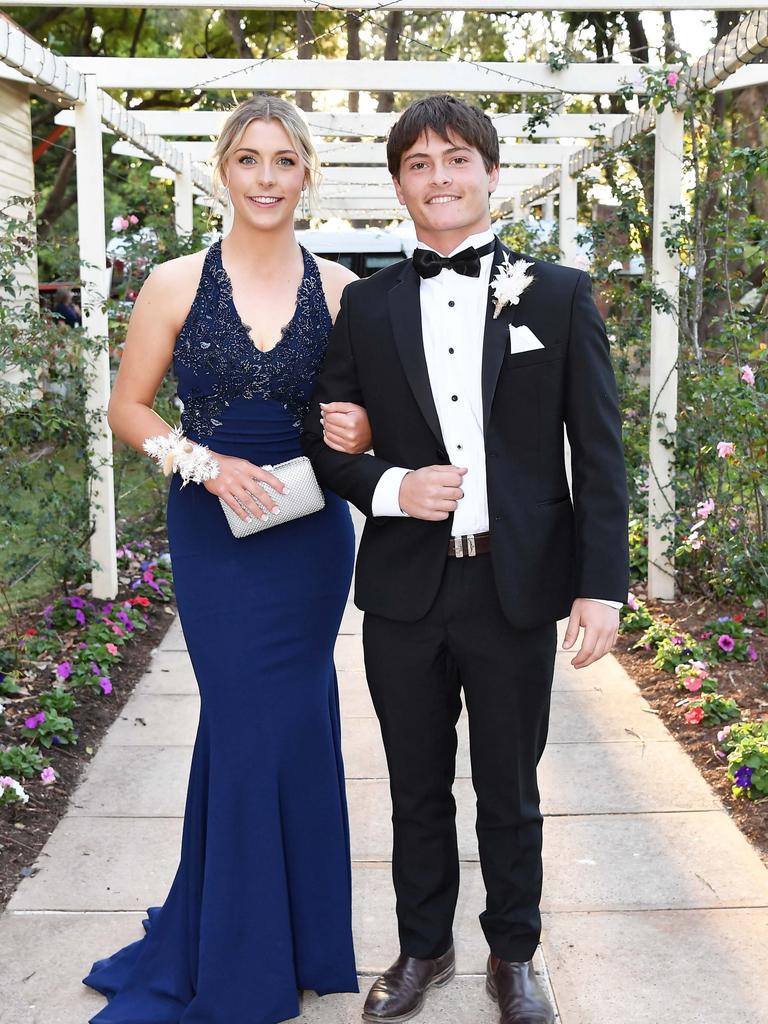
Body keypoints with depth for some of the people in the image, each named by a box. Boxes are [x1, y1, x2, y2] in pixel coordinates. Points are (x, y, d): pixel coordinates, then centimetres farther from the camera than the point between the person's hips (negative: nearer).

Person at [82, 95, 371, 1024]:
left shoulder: (339, 288, 0)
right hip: (214, 530, -1)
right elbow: (128, 409, 2)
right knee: (252, 721, 4)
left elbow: (371, 412, 8)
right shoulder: (176, 285, -3)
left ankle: (239, 938, 30)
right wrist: (205, 462, -14)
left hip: (309, 534, 1)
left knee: (276, 721, 8)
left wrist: (358, 432, -15)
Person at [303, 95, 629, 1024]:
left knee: (510, 794, 14)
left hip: (516, 590, -1)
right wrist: (390, 488, -12)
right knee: (418, 790, 16)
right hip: (404, 592, 2)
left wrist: (602, 584, -8)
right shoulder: (366, 304, 5)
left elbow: (599, 452, -1)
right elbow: (325, 436, 8)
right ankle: (423, 949, 37)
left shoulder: (559, 295, 1)